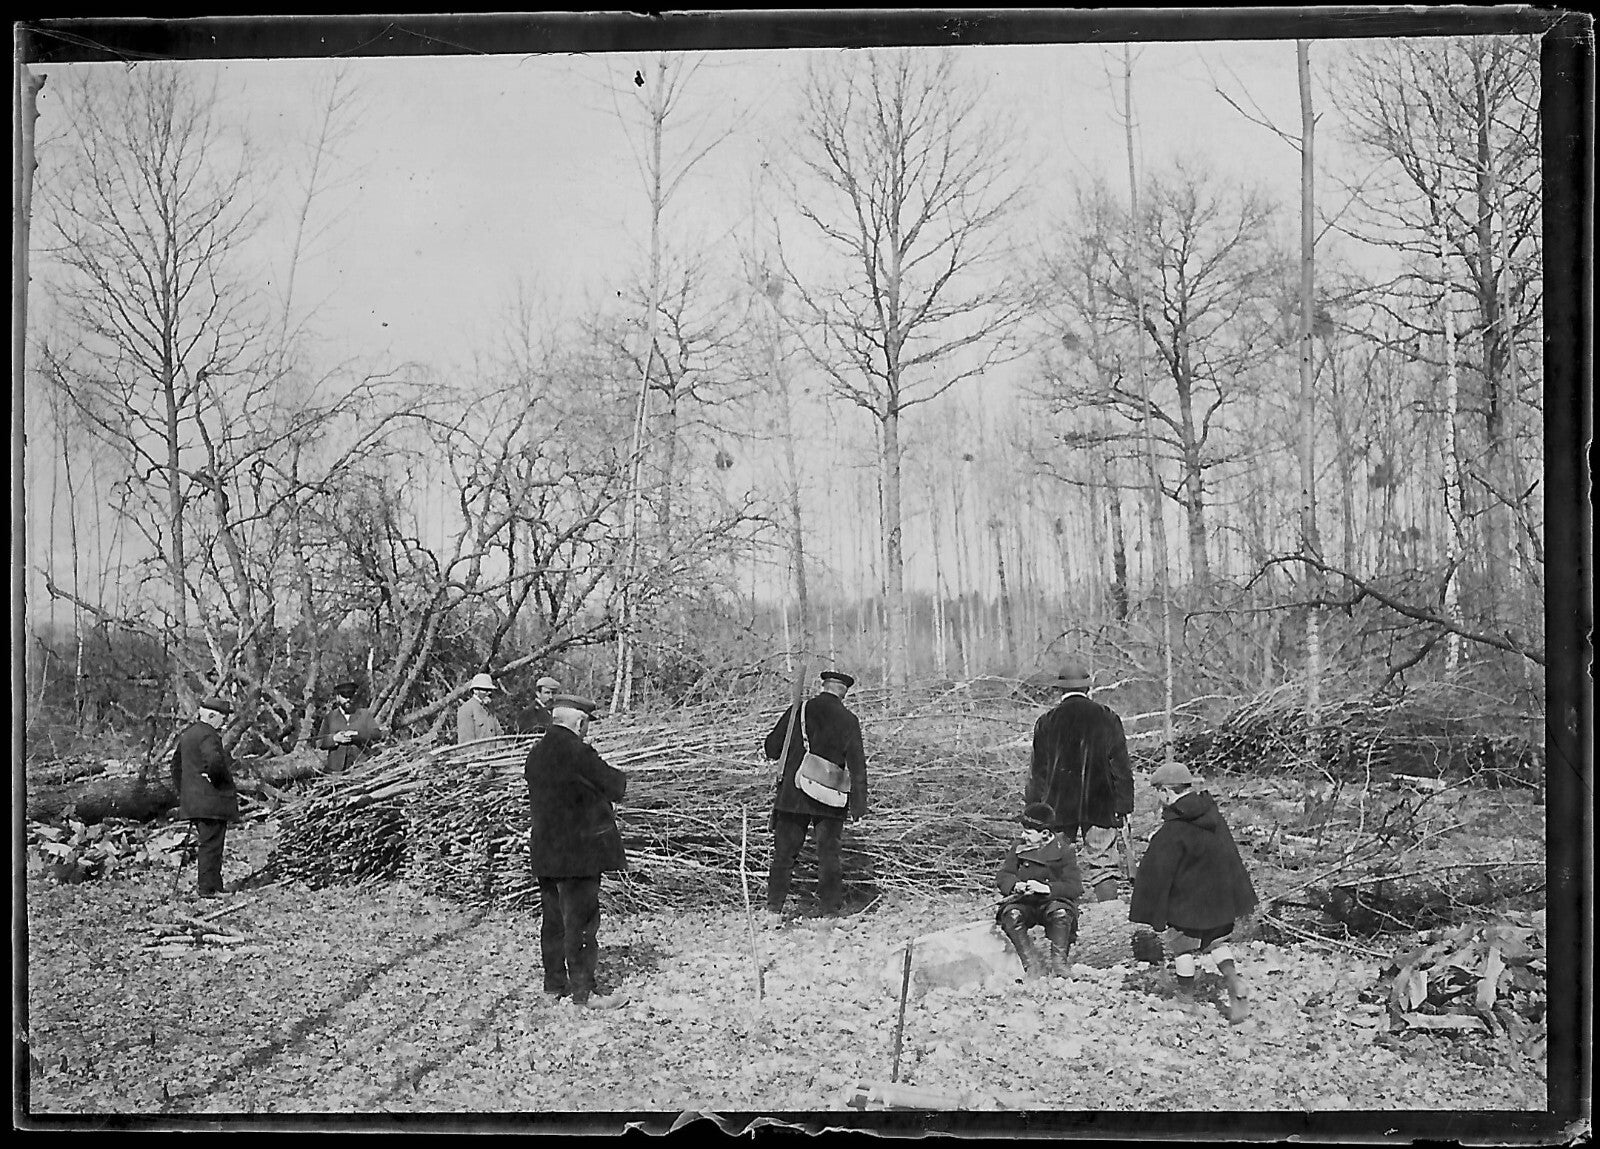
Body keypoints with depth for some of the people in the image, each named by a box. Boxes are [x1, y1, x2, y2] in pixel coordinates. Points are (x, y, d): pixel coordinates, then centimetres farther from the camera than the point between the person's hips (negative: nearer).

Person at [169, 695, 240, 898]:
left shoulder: (188, 734, 14)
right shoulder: (208, 736, -16)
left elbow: (176, 762, 23)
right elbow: (215, 762, -34)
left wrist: (181, 791, 24)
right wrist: (222, 780, -17)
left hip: (193, 801, 9)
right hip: (211, 801, -9)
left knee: (208, 843, 17)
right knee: (212, 844, -3)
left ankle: (207, 884, 21)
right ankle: (208, 888, 0)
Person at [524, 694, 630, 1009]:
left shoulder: (536, 753, 8)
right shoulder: (578, 753, -18)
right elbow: (616, 786, -11)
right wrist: (621, 779, 11)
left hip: (545, 851, 8)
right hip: (577, 853, -8)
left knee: (554, 920, 16)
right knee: (582, 922, -3)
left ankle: (555, 982, 26)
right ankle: (583, 991, 0)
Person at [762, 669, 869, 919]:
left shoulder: (797, 711, 1)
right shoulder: (848, 720, -4)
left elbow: (771, 749, 7)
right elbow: (857, 765, -7)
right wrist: (858, 804, -5)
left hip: (791, 795, 1)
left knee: (784, 853, 8)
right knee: (828, 856, 6)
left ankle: (773, 908, 9)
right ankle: (828, 910, 7)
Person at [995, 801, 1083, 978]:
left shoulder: (1063, 850, -6)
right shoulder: (1019, 846, 4)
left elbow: (1075, 887, -15)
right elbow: (1002, 876, 2)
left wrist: (1045, 888, -30)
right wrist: (1016, 885, -22)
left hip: (1053, 901, -2)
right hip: (1024, 903, 2)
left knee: (1061, 912, -36)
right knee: (1011, 913, -31)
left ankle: (1058, 962, -20)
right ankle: (1032, 964, -25)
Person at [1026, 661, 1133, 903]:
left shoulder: (1047, 722, 1)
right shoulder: (1107, 718, 1)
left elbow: (1038, 771, 5)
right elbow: (1121, 767, 1)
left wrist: (1033, 806, 12)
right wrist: (1124, 806, 5)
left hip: (1059, 808, 0)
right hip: (1100, 807, 0)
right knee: (1103, 867, 2)